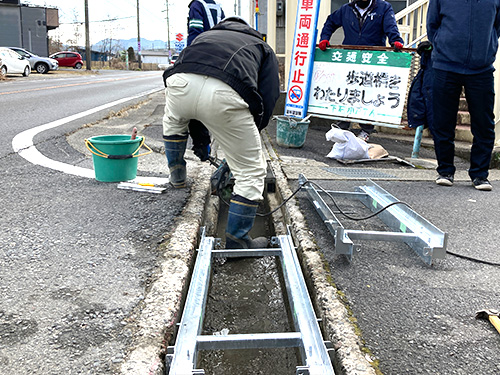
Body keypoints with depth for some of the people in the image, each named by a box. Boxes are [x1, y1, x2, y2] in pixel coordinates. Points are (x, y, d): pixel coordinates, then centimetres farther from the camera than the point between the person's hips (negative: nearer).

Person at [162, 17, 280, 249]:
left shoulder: (206, 35, 45)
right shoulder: (263, 49, 35)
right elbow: (267, 101, 18)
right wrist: (246, 137, 32)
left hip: (180, 82, 4)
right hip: (224, 94, -4)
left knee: (173, 120, 43)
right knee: (251, 173, 15)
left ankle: (177, 177, 58)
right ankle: (236, 241, 20)